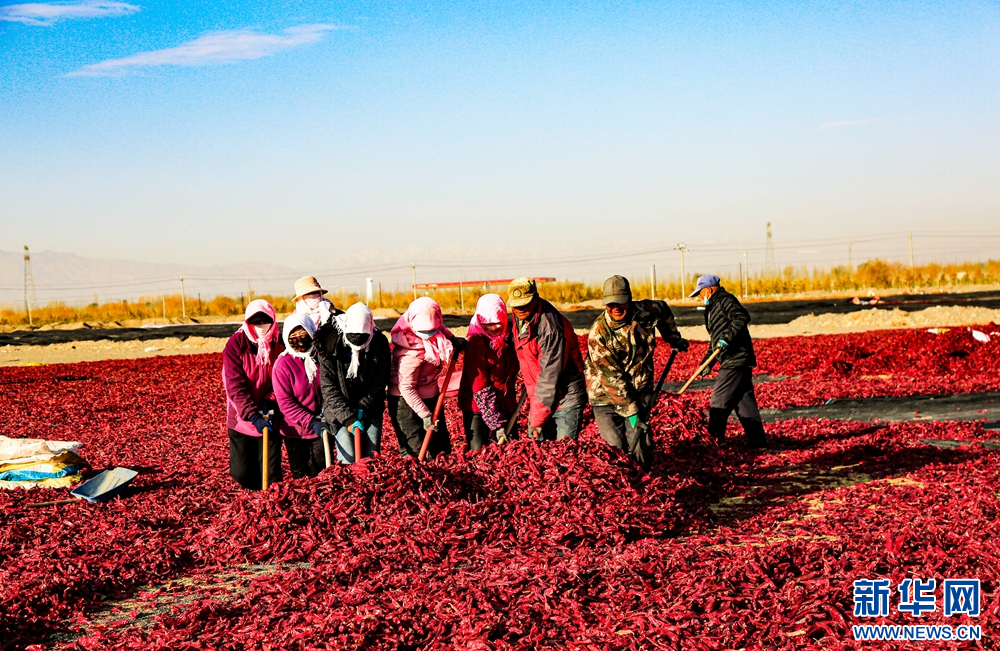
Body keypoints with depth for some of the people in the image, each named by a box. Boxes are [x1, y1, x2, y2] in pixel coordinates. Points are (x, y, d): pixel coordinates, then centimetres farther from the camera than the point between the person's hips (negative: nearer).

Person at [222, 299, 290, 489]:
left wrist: (270, 402, -20)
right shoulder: (236, 345, -10)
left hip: (271, 419, 1)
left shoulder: (279, 344, -4)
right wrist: (253, 416, -22)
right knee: (242, 473, 3)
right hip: (242, 418, -1)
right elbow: (235, 386, -14)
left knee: (271, 473, -1)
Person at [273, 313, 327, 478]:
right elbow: (285, 402, -14)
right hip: (296, 431, -1)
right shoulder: (283, 364, -11)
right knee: (300, 476, 11)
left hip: (322, 427, 2)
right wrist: (311, 422, -21)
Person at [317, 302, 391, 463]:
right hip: (340, 411, -2)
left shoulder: (380, 343, -6)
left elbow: (379, 381, -1)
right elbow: (328, 387, -13)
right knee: (347, 460, -10)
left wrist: (363, 408, -11)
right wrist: (347, 418, -19)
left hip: (370, 410, 2)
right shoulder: (331, 343, -13)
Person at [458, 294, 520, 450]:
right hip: (478, 408, -6)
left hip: (505, 406, 6)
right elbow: (480, 387, -19)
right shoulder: (476, 342, -17)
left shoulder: (507, 336, 1)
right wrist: (496, 424, -21)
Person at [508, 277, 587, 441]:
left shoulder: (550, 326, -25)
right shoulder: (520, 318, 2)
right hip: (539, 397, 8)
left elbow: (550, 375, -24)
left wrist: (537, 419, -21)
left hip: (565, 399, -8)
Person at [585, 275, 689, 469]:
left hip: (640, 392, 3)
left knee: (641, 448, -2)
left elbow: (664, 310, 18)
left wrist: (674, 339, 25)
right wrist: (631, 411, -22)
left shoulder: (645, 312, -9)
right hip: (606, 395, -3)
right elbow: (611, 377, -21)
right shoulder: (598, 333, -21)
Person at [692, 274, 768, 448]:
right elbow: (715, 340, 28)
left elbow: (742, 317, -26)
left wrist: (727, 337, -29)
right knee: (744, 400, 9)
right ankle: (757, 441, 11)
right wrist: (707, 362, 22)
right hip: (738, 361, 10)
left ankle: (715, 438, -3)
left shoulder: (725, 300, -7)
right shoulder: (713, 307, 24)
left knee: (719, 399, -7)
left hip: (735, 360, -10)